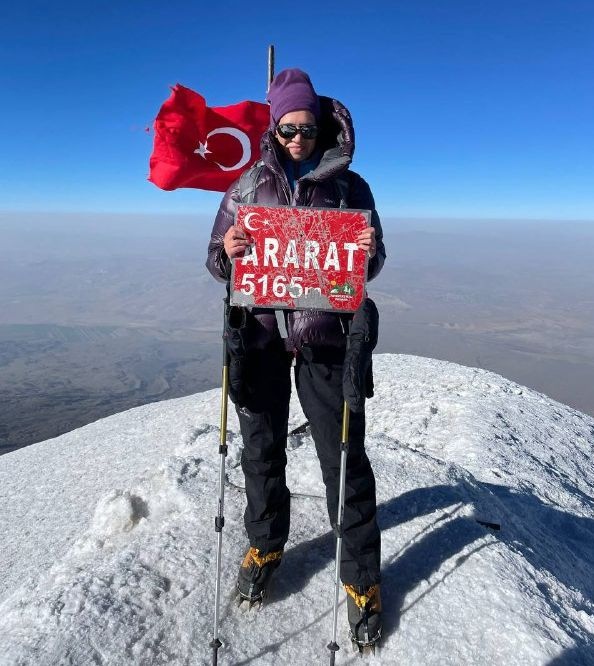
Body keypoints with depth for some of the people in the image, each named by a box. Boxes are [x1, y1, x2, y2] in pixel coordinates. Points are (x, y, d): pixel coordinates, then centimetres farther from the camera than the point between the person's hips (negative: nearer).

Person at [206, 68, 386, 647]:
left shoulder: (348, 185, 4)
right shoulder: (248, 186, 6)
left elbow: (369, 269, 5)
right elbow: (218, 265, 6)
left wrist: (368, 252, -18)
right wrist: (227, 251, -17)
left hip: (323, 337, -1)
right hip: (260, 333, 2)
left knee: (344, 457, 1)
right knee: (262, 449, 14)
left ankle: (361, 578, 20)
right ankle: (265, 545, 38)